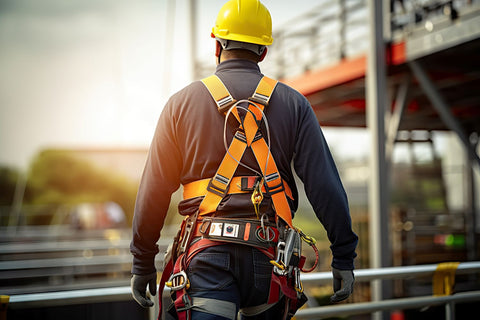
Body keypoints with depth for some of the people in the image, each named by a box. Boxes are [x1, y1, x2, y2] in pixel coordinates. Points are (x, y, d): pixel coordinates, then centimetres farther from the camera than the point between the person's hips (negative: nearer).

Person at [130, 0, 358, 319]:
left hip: (207, 255, -1)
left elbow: (154, 191, 6)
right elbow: (325, 186, -1)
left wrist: (143, 262, 14)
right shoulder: (293, 103, 6)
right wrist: (344, 255, 4)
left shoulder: (182, 102, 5)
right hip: (269, 254, 2)